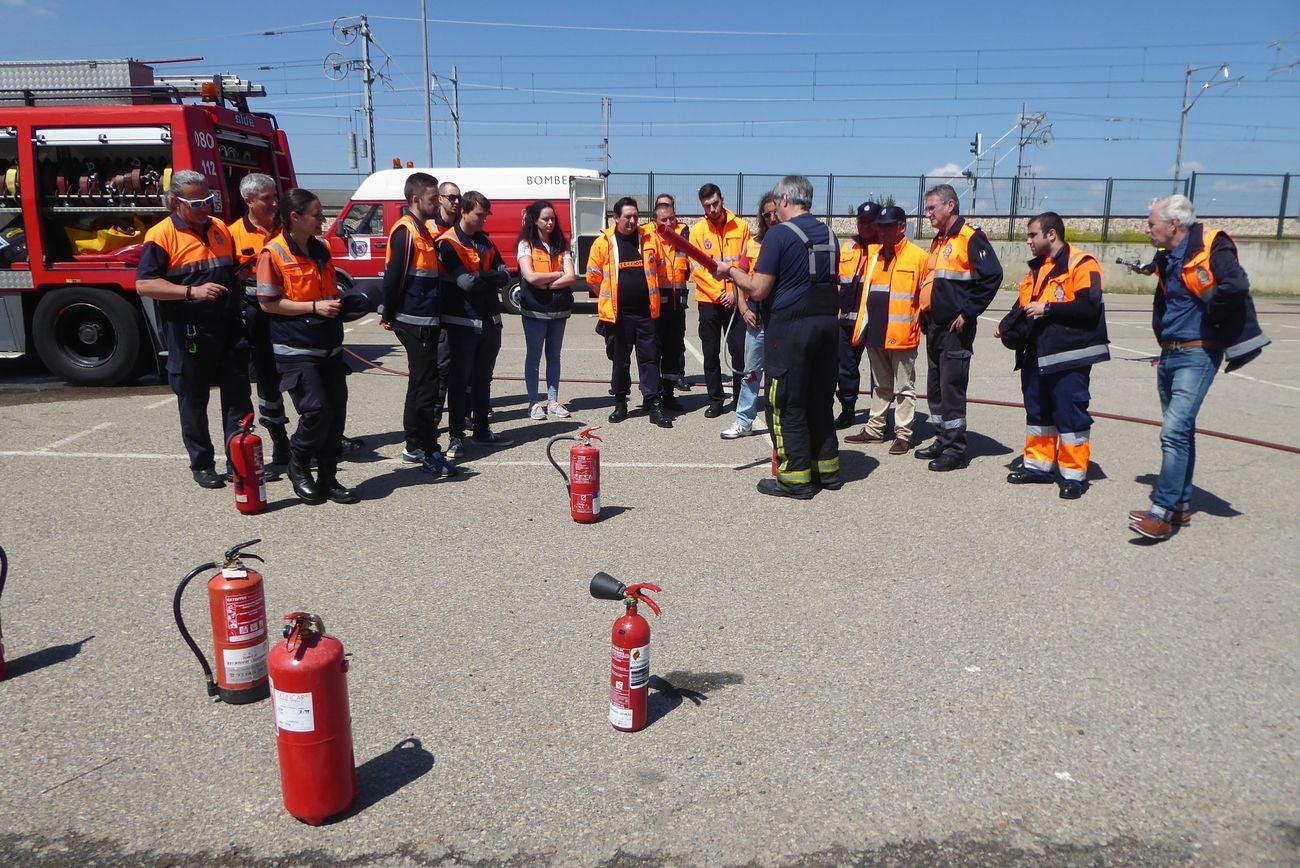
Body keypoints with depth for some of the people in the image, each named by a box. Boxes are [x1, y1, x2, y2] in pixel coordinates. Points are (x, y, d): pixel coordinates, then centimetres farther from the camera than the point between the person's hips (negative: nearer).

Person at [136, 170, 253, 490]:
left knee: (238, 397, 8)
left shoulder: (220, 228, 13)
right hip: (189, 335, -5)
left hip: (230, 329, 5)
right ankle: (202, 464, 18)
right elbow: (144, 284, -14)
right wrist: (191, 291, -23)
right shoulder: (161, 235, -7)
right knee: (193, 402, 6)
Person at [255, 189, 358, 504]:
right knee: (316, 410, -14)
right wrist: (314, 307, -16)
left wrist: (338, 303, 5)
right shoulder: (273, 253, -9)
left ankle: (328, 477, 15)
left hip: (329, 347, 7)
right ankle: (298, 467, 11)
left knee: (336, 412, 4)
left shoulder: (320, 249, 13)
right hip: (296, 350, -7)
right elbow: (267, 302, -11)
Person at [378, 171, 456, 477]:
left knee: (420, 383, 15)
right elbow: (393, 276, -17)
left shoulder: (422, 230, 16)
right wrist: (389, 314, -10)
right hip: (415, 322, -10)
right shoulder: (405, 231, -13)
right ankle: (428, 451, -1)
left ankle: (413, 446, 24)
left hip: (425, 321, 10)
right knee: (426, 385, -7)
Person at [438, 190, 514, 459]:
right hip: (463, 322, -7)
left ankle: (482, 430, 24)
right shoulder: (448, 243, -9)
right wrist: (491, 277, -5)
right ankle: (456, 436, 5)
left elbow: (505, 276, 5)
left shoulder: (485, 241, 15)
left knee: (483, 378, 14)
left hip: (489, 320, 7)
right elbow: (466, 282, -19)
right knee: (460, 380, -1)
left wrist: (481, 278, -11)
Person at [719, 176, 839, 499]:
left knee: (786, 405, 2)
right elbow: (834, 285, 17)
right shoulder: (828, 234, 11)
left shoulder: (778, 234, -11)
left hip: (790, 327, -7)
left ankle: (796, 478, 6)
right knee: (821, 400, 17)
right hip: (827, 325, 7)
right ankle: (827, 468, 25)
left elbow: (758, 290, -14)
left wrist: (731, 271, 1)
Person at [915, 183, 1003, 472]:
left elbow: (992, 275, -20)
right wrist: (925, 314, 13)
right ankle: (944, 441, 24)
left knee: (951, 387, -5)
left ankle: (955, 449, 2)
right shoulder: (938, 242, 17)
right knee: (935, 388, 13)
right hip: (934, 327, 9)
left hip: (955, 329, -9)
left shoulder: (970, 238, -11)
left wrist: (968, 312, -18)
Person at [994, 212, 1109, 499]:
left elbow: (1089, 306, -21)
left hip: (1069, 356, -9)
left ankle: (1074, 474, 5)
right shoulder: (1037, 268, 17)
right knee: (1037, 410, 15)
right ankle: (1038, 464, 27)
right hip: (1036, 354, 9)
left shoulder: (1080, 264, -11)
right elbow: (1024, 303, 23)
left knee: (1070, 413, -4)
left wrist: (1047, 308, -19)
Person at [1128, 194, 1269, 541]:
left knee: (1174, 431, -15)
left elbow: (1237, 286, -29)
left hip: (1197, 354, -9)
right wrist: (1163, 336, 14)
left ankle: (1163, 512, -12)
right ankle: (1181, 504, 23)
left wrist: (1207, 306, -14)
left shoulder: (1212, 246, -13)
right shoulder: (1166, 259, 13)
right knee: (1179, 431, 13)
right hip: (1169, 354, 9)